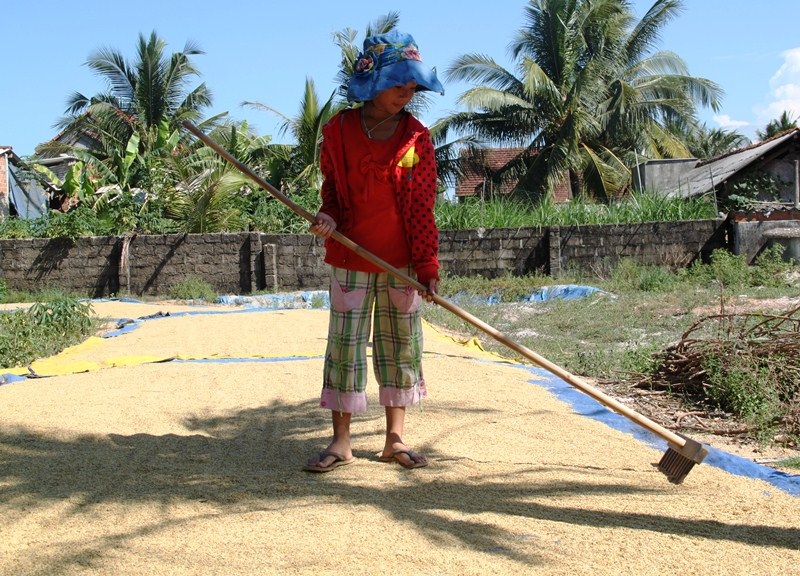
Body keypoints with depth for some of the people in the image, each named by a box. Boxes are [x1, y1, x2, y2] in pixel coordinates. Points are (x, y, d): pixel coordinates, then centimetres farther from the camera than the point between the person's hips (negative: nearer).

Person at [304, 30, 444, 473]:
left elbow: (423, 207, -2)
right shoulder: (338, 130, -3)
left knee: (401, 345, 6)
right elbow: (331, 187, 10)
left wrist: (427, 266, -7)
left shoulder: (417, 138, -2)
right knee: (344, 344, 2)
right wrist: (328, 216, -13)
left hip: (401, 261, 1)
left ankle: (395, 439, 17)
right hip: (349, 259, -1)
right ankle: (340, 442, 11)